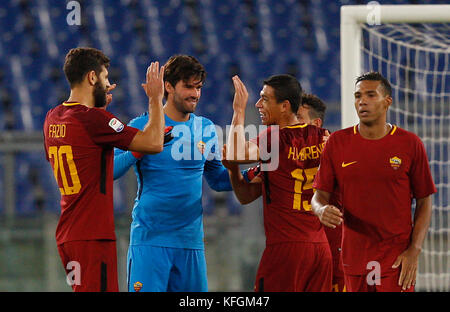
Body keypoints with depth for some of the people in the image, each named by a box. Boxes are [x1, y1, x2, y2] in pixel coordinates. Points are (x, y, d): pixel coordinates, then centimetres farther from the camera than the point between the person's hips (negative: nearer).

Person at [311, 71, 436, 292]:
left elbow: (424, 201, 3)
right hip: (354, 255, 2)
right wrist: (321, 210, -19)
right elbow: (320, 195, 6)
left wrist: (414, 251, -7)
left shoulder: (410, 144, 0)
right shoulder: (337, 143, 4)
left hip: (397, 257, -2)